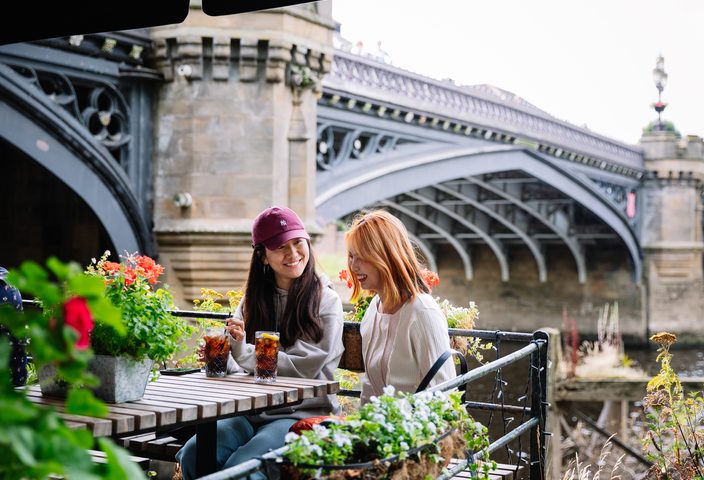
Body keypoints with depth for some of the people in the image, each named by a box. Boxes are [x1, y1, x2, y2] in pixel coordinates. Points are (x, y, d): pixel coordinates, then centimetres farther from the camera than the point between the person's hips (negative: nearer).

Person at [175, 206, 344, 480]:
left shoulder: (326, 301, 1)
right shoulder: (252, 300, 14)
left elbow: (305, 368, -10)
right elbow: (236, 372, 9)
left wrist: (244, 354, -13)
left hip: (301, 414, -4)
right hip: (251, 413, 4)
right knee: (192, 455, -23)